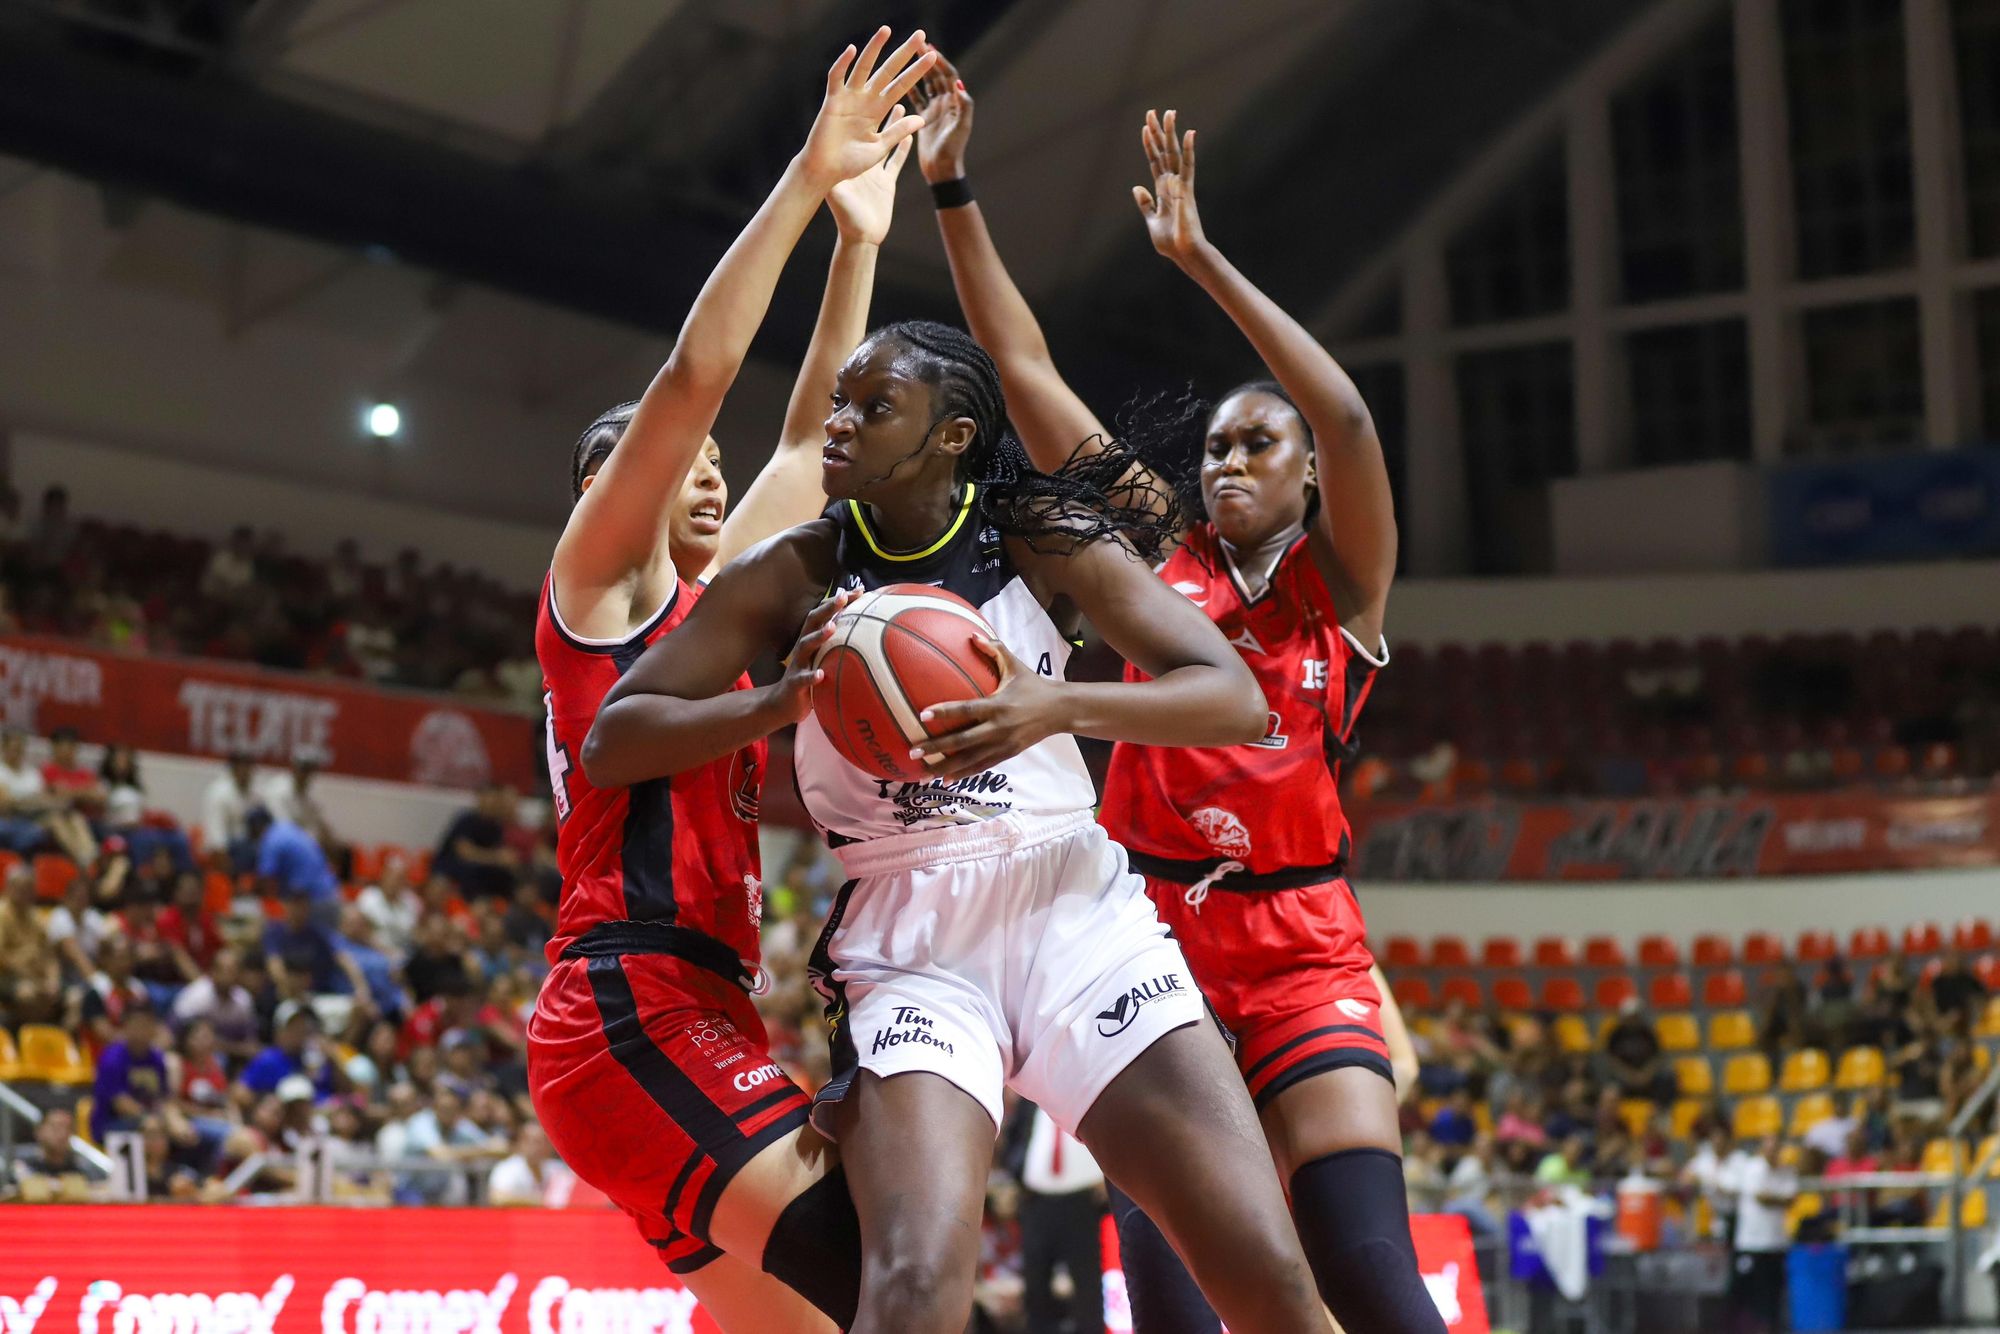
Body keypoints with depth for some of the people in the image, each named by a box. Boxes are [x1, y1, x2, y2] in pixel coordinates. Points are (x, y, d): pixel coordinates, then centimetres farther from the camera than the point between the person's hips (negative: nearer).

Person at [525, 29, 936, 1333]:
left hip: (702, 1018, 9)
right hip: (634, 1007, -9)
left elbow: (812, 442, 26)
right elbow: (694, 375, -7)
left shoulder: (702, 604, 25)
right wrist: (805, 181, -9)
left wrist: (860, 238, 24)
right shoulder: (599, 581, 4)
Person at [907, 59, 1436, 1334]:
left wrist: (1200, 255, -17)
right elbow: (1027, 370, 10)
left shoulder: (1341, 583, 5)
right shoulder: (1154, 564, 12)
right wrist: (953, 192, 6)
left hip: (1300, 953, -2)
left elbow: (1349, 420, -14)